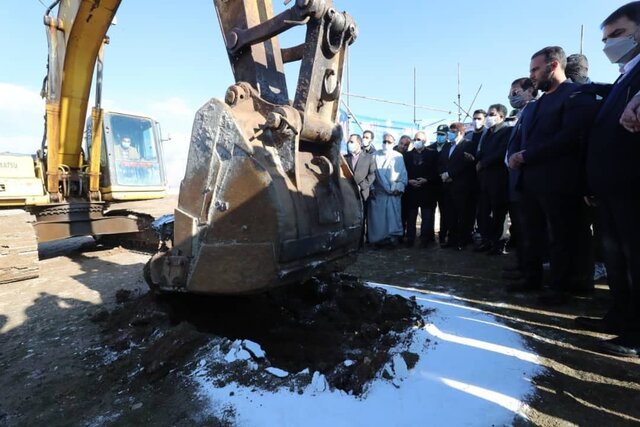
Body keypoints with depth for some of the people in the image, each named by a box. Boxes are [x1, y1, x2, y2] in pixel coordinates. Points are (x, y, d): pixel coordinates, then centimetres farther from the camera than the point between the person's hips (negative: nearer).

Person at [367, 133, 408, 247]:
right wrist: (371, 188, -5)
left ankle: (393, 238, 2)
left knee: (393, 216, -3)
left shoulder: (399, 156, 6)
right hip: (378, 192, 1)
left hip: (393, 193, 0)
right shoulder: (376, 155, 7)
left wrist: (399, 188, -8)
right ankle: (379, 239, 9)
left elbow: (403, 174, 3)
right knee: (378, 217, 1)